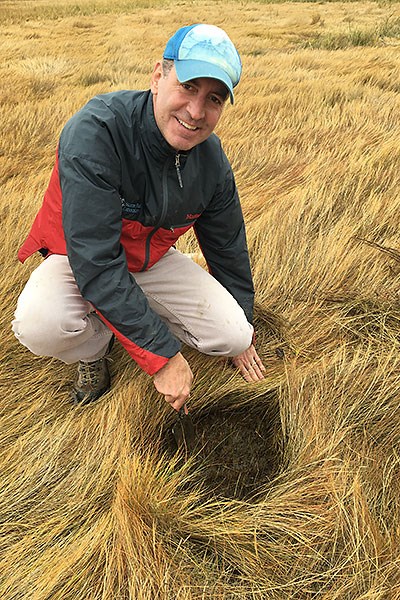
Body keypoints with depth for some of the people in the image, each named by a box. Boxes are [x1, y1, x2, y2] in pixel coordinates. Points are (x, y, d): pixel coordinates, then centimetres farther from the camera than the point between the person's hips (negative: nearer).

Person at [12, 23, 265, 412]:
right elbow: (96, 262, -35)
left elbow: (228, 248, 1)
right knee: (39, 324, -35)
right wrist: (163, 354, -33)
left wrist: (241, 337, 10)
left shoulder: (212, 161, -13)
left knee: (233, 334, -12)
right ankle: (94, 350, 2)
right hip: (78, 259, -3)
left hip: (152, 259, 4)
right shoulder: (95, 131, -31)